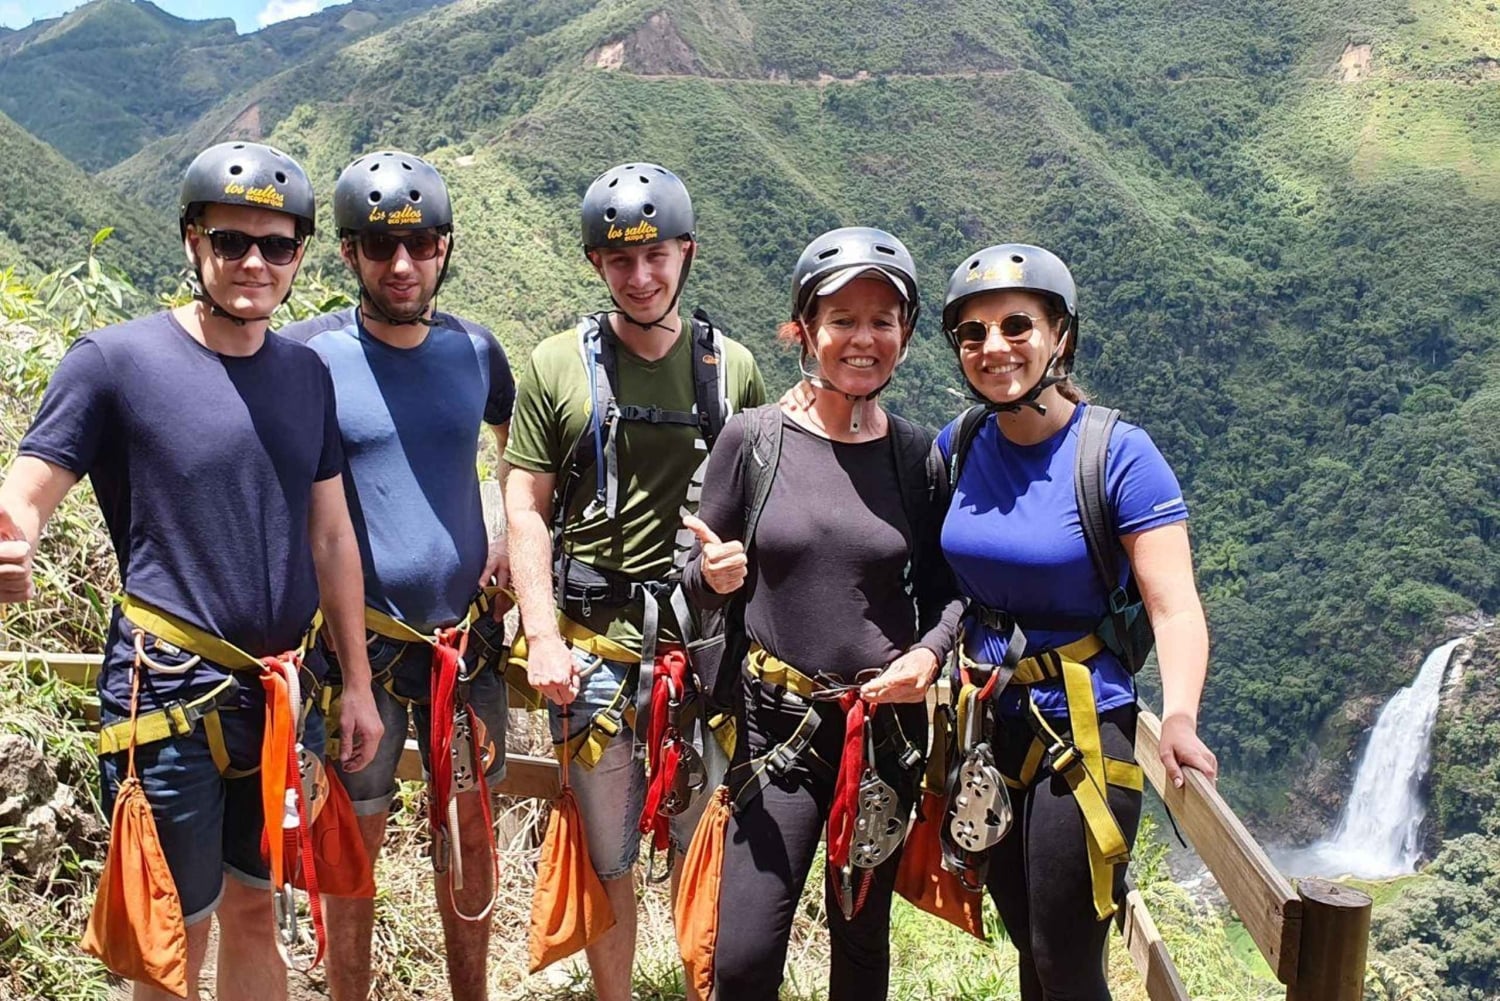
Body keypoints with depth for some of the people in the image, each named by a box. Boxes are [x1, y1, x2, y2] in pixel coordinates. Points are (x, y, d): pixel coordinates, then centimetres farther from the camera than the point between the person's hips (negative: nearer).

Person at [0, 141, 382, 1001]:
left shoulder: (307, 372, 6)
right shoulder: (116, 361, -8)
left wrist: (358, 682, 10)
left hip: (282, 696, 5)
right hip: (169, 700, -4)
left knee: (254, 912, 19)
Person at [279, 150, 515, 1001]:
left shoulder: (474, 349, 2)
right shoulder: (310, 354, -9)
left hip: (468, 630, 4)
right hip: (361, 638, -3)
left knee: (470, 832, 16)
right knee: (354, 849, 8)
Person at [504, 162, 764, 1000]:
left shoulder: (733, 366, 5)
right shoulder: (559, 365, 0)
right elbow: (527, 508, 0)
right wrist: (543, 637, -8)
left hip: (706, 637, 1)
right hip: (595, 640, -1)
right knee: (608, 857, 10)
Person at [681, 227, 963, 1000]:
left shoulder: (918, 454, -2)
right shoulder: (753, 438, -6)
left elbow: (944, 585, 6)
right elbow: (696, 580, 2)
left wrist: (929, 653, -13)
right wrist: (715, 575, -20)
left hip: (886, 726, 2)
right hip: (777, 723, -1)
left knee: (862, 935, 17)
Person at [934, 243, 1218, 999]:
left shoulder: (1117, 454, -15)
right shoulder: (958, 445, -1)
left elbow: (1175, 608, -19)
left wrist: (1179, 718, -33)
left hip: (1082, 730, -4)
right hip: (986, 728, 4)